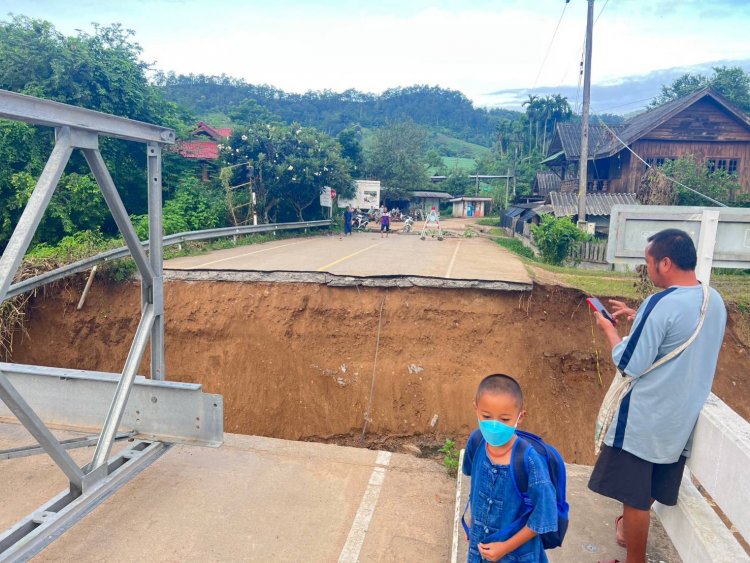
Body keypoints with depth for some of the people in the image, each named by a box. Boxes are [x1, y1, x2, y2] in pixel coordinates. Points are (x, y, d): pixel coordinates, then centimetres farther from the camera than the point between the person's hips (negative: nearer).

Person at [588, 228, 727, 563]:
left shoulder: (660, 304, -24)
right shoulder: (715, 301, 2)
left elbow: (630, 365, -20)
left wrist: (609, 330, -6)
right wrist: (637, 319, 12)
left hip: (645, 419, -8)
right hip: (682, 417, 9)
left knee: (634, 495, 7)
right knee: (650, 486, 26)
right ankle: (632, 530, 48)